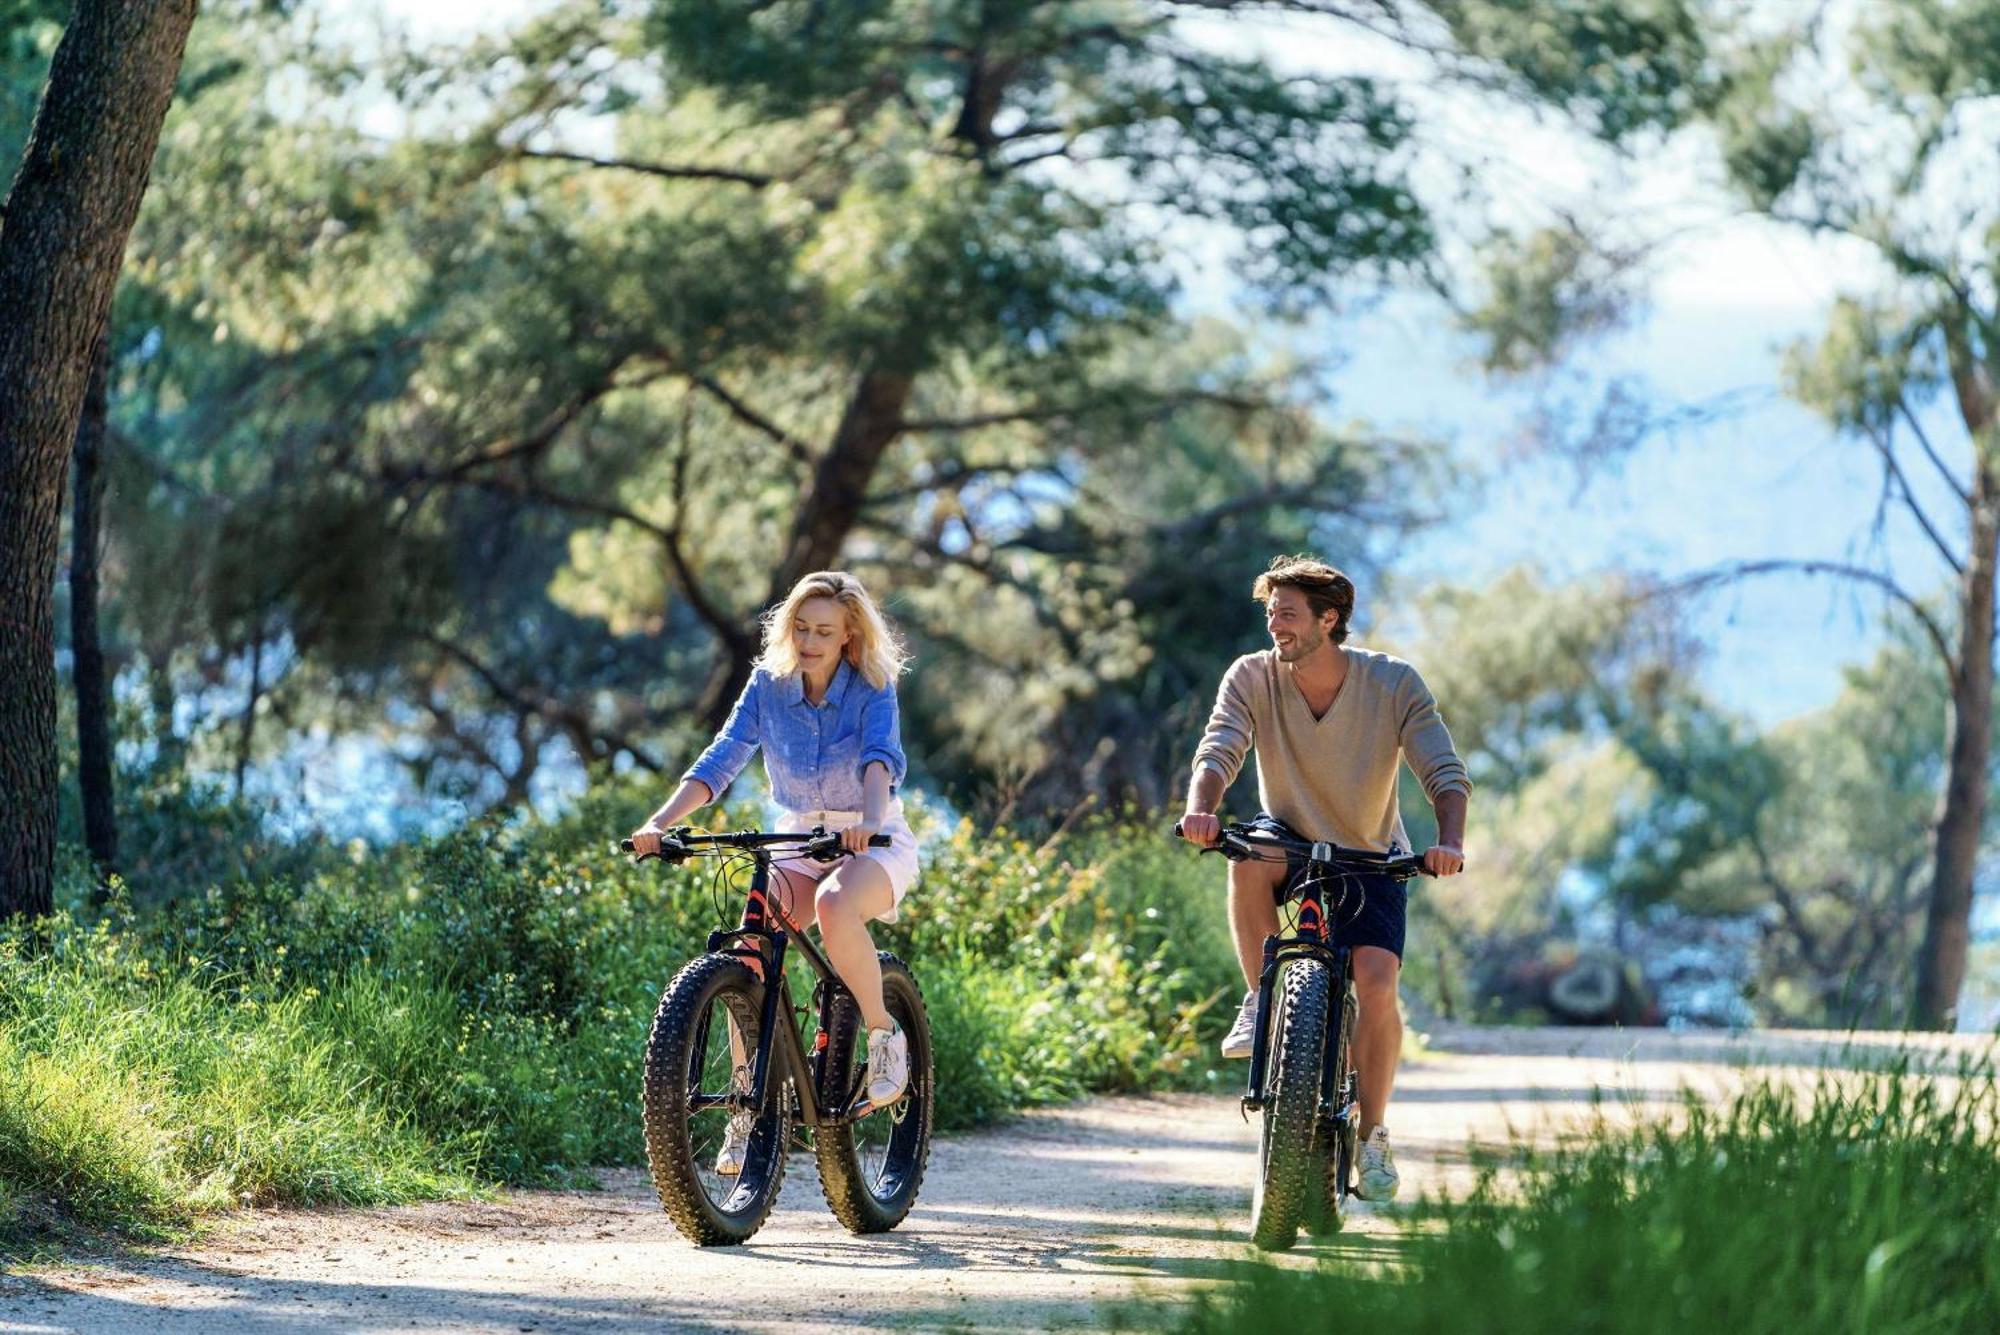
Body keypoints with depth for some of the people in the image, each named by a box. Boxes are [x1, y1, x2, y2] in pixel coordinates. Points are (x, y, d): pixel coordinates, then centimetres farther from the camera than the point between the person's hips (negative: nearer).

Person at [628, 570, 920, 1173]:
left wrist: (869, 820, -51)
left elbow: (882, 758, -30)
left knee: (834, 906, -39)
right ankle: (749, 1104, -13)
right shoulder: (769, 684, -2)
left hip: (875, 846, -3)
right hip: (800, 846, 4)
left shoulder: (872, 691, -11)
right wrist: (661, 822, -27)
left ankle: (884, 1033, -16)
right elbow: (721, 760, -11)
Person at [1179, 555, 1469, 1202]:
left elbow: (1446, 774, -23)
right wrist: (1201, 809, -48)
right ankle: (1262, 1000, -17)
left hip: (1371, 858, -1)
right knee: (1249, 857, -36)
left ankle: (1373, 1135, -4)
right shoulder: (1253, 677, -14)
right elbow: (1218, 752, -25)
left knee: (1376, 981, -22)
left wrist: (1450, 843, -42)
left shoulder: (1394, 684, -17)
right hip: (1292, 845, 1)